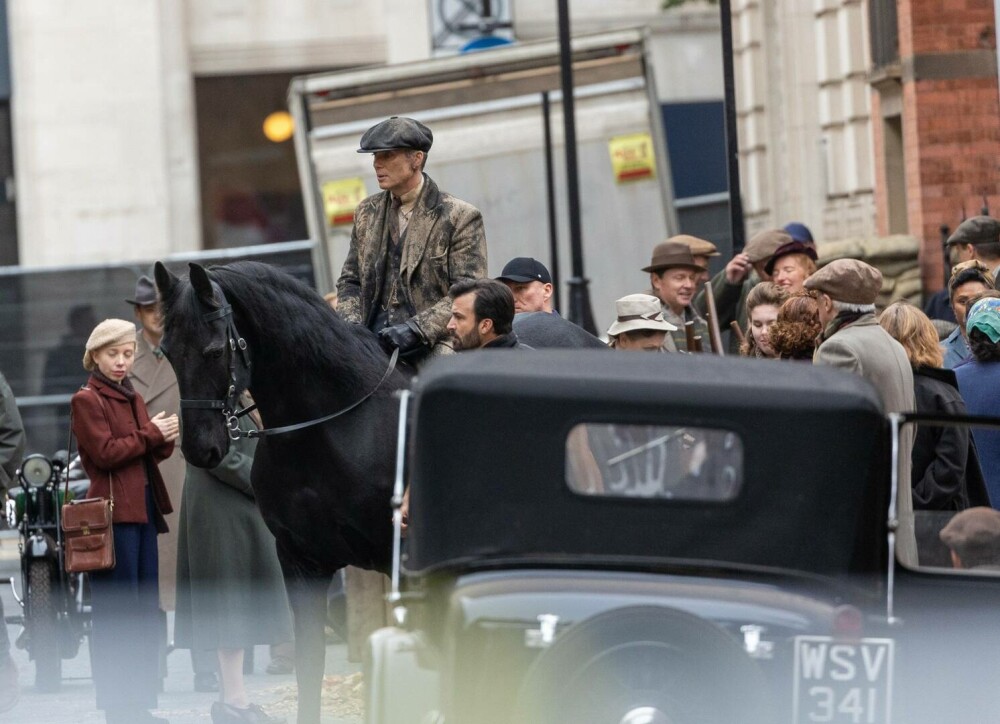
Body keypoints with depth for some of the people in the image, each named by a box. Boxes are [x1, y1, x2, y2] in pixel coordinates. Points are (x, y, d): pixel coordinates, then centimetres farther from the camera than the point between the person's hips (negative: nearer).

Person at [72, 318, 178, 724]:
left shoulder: (133, 398, 19)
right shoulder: (87, 400, -5)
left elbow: (152, 452, 16)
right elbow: (105, 453, -16)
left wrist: (165, 439, -5)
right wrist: (151, 434, -11)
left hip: (144, 509, 8)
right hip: (113, 512, -8)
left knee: (146, 609, 10)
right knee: (118, 610, -6)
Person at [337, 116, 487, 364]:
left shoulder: (460, 217, -1)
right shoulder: (366, 213, 17)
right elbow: (350, 281, 22)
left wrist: (417, 329, -18)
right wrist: (351, 325, 1)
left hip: (432, 347, -4)